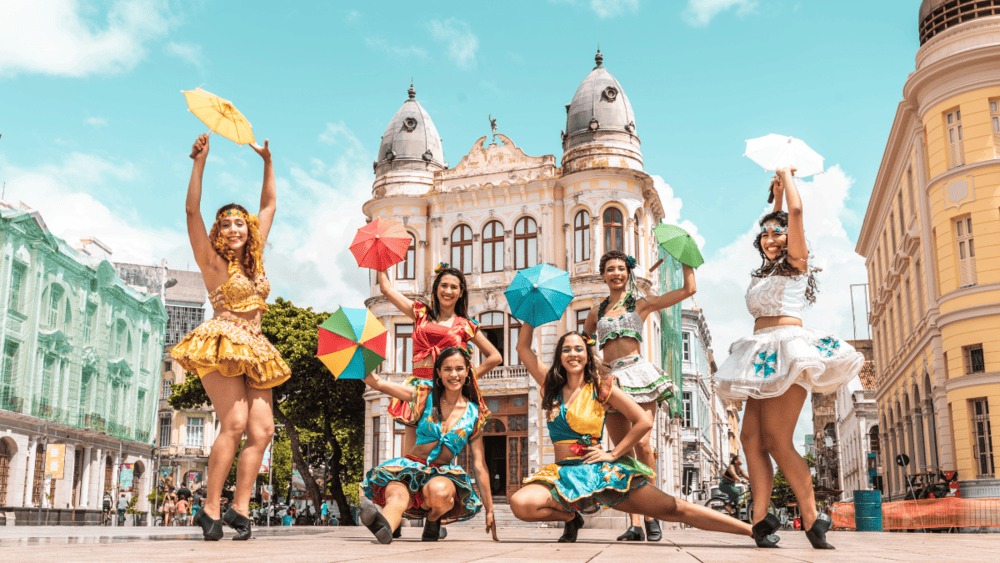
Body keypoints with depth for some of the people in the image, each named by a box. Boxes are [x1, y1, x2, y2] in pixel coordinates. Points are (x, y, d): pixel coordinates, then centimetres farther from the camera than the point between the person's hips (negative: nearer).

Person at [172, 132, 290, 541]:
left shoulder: (254, 259, 17)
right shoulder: (212, 261, 3)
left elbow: (269, 206, 25)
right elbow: (192, 210, -9)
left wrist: (268, 162, 24)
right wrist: (200, 162, -14)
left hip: (253, 350, 6)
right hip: (221, 345, -6)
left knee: (262, 429, -8)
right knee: (235, 423, -20)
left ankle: (239, 508, -6)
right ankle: (211, 509, -13)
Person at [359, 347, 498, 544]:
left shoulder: (473, 415, 7)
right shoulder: (426, 396, 7)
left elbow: (480, 464, 10)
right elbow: (378, 383, 4)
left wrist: (489, 510, 9)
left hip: (443, 475, 0)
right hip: (411, 468, 0)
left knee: (440, 490, -36)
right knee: (396, 496, -35)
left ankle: (433, 521, -6)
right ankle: (384, 525, -64)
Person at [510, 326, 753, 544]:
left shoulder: (601, 388, 1)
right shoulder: (551, 385, 9)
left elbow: (644, 422, -2)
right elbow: (523, 348, 9)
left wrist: (613, 454, -6)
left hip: (600, 472, -2)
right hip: (562, 473, 2)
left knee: (674, 509, -9)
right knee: (520, 503, -29)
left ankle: (750, 529, -1)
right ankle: (571, 517, 0)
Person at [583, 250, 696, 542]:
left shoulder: (641, 304, 11)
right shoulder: (597, 311, 19)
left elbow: (689, 289, 10)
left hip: (638, 373, -3)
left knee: (642, 443, -18)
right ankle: (634, 523, -3)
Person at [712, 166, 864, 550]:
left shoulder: (796, 263, 5)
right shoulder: (767, 271, 24)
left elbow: (795, 211, -5)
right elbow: (768, 235, 42)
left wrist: (787, 175, 9)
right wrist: (775, 196, 41)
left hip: (787, 350, -8)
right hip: (762, 355, 8)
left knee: (776, 441, -16)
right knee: (751, 437, -7)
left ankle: (812, 522, -10)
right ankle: (761, 519, -12)